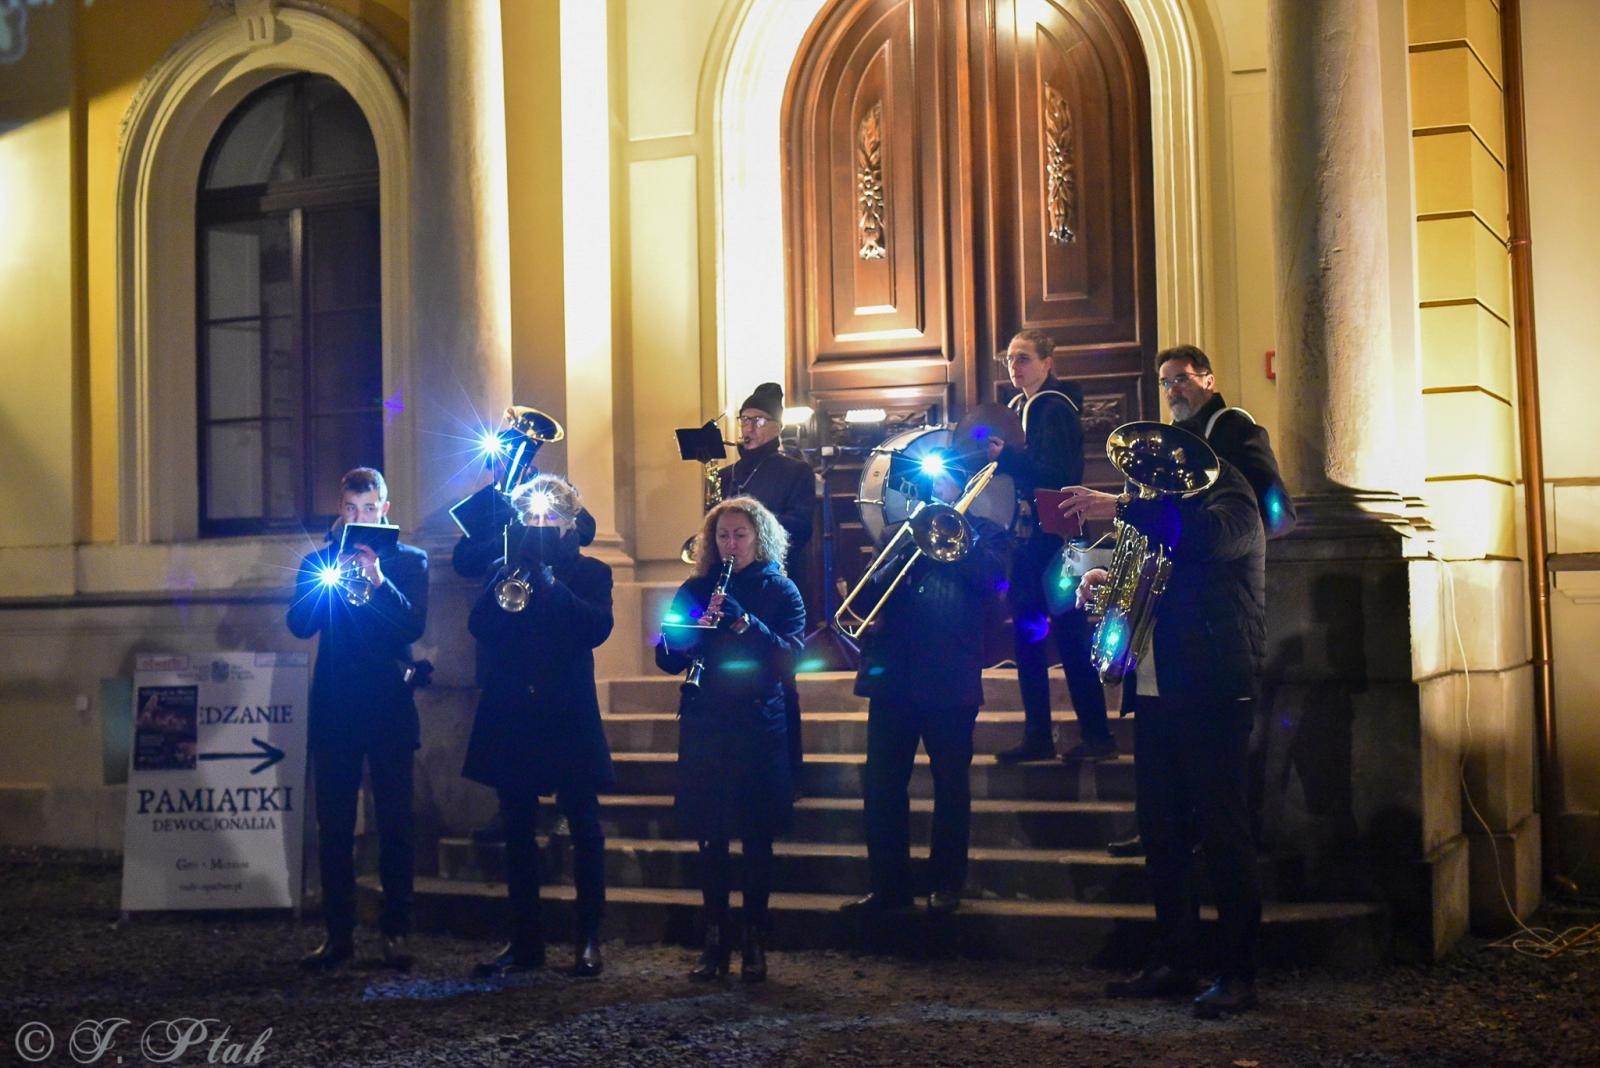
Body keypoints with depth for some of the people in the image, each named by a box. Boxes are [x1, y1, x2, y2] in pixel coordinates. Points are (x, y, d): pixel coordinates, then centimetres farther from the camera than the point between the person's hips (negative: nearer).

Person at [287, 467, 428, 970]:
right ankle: (338, 932, 8)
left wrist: (378, 580, -17)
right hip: (334, 707, 2)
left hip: (390, 708, -2)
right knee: (333, 826, 2)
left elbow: (414, 626, -6)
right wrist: (332, 577, -14)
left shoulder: (409, 561, 7)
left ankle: (397, 931, 4)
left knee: (395, 824, -2)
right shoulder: (318, 561, 12)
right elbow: (299, 624, -1)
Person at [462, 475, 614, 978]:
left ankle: (588, 939, 7)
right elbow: (478, 625, -2)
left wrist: (548, 580, -16)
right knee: (518, 833, 7)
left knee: (585, 832, -1)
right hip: (511, 716, 3)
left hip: (569, 716, -3)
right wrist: (512, 570, -13)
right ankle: (525, 940, 14)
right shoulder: (506, 571, 14)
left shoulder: (590, 572, 6)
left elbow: (597, 628, -12)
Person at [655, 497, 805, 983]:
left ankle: (755, 944, 9)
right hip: (703, 729, 2)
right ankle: (714, 942, 14)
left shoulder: (779, 591, 2)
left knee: (757, 838, 1)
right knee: (710, 838, 5)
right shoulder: (694, 591, 10)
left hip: (760, 729, -2)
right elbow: (666, 659, 3)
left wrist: (743, 622, -22)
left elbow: (789, 656, -11)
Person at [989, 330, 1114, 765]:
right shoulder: (1020, 407, 16)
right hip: (1027, 537, 9)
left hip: (1054, 537, -9)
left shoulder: (1055, 408, -11)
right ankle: (1037, 736, 15)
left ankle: (1097, 736, 0)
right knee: (1027, 634, 9)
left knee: (1070, 636, -6)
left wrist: (1006, 455, -28)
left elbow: (1058, 475, -22)